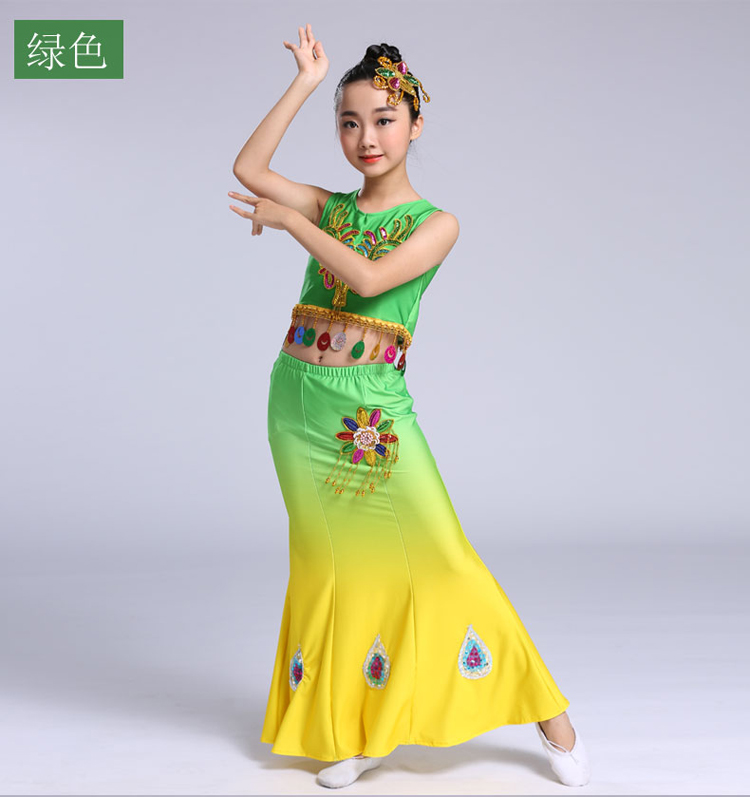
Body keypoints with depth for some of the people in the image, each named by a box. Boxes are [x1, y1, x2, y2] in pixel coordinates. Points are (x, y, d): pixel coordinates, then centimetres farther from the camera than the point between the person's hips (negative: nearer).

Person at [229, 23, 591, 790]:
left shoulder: (435, 223, -1)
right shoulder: (329, 207, 11)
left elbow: (369, 278, -16)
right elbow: (248, 167, 2)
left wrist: (289, 221, -7)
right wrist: (304, 82, 4)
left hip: (372, 411, -4)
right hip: (299, 406, 4)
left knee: (436, 557, -6)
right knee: (332, 568, 8)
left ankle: (549, 716, 8)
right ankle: (354, 735, 21)